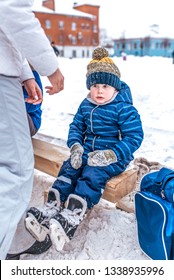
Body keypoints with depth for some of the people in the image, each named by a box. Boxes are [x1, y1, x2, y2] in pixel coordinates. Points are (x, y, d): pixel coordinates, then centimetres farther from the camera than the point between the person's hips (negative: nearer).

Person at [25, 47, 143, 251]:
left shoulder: (124, 108, -13)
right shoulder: (86, 105, 6)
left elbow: (134, 137, -17)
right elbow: (76, 126, 13)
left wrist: (110, 155, -26)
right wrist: (75, 146, -9)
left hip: (113, 157, -6)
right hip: (87, 152, 6)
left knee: (92, 175, -28)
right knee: (68, 169, -13)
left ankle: (71, 218, -35)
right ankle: (51, 209, -15)